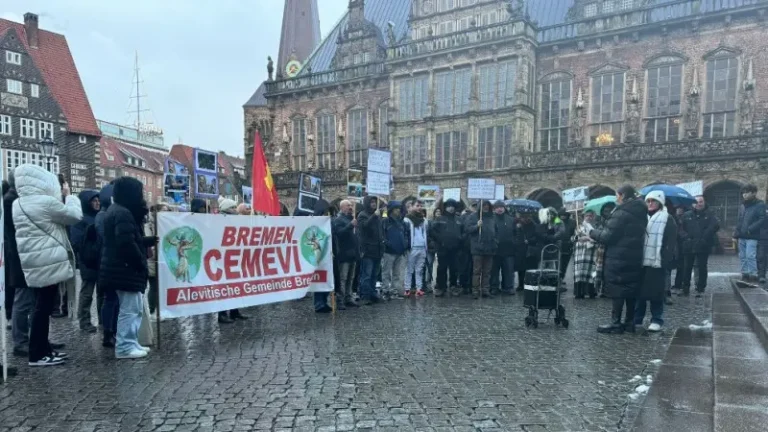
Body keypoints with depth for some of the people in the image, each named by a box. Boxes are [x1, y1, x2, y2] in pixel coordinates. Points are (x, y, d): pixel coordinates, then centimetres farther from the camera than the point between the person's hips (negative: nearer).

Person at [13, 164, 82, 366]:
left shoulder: (18, 204, 11)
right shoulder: (45, 202, -17)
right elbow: (75, 215, -8)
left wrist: (61, 197, 15)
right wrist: (68, 195, 5)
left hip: (32, 262, 9)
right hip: (48, 262, -9)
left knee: (41, 306, 15)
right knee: (43, 307, -3)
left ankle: (42, 348, 22)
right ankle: (37, 354, 3)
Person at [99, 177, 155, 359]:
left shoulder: (117, 210, 16)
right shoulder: (123, 214, -18)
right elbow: (127, 244, -24)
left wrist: (151, 240, 19)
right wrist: (141, 264, -15)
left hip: (121, 268, 11)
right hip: (126, 269, -11)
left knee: (132, 308, 16)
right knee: (130, 309, -4)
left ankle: (129, 343, 22)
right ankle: (125, 346, 2)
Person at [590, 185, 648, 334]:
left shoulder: (621, 213, -15)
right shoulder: (640, 213, 12)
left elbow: (608, 236, -15)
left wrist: (592, 233, 1)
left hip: (618, 258, -8)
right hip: (634, 257, 8)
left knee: (617, 290, -3)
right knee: (630, 289, 12)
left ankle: (616, 323, 0)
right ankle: (630, 322, 17)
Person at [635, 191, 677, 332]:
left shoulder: (667, 219, 1)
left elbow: (671, 242, -6)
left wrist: (667, 260, -15)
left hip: (657, 262, -5)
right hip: (641, 261, 5)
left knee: (656, 292, -1)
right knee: (639, 290, 7)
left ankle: (657, 320, 8)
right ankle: (636, 318, 14)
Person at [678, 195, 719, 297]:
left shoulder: (709, 215, 4)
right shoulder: (687, 215, 7)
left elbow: (715, 226, -12)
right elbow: (680, 229, 1)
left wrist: (704, 237, -20)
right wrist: (686, 238, -15)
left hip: (703, 247, -1)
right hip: (688, 246, 1)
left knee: (702, 268, 4)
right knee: (687, 268, 7)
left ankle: (700, 289, 12)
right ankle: (685, 288, 18)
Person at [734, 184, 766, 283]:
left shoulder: (760, 205, -5)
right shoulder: (742, 206, 17)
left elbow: (762, 219, -13)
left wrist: (750, 229, -19)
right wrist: (736, 233, 11)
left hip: (751, 236, -7)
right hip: (742, 236, 7)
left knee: (750, 256, -10)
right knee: (742, 256, 9)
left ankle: (753, 276, -4)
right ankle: (745, 275, 17)